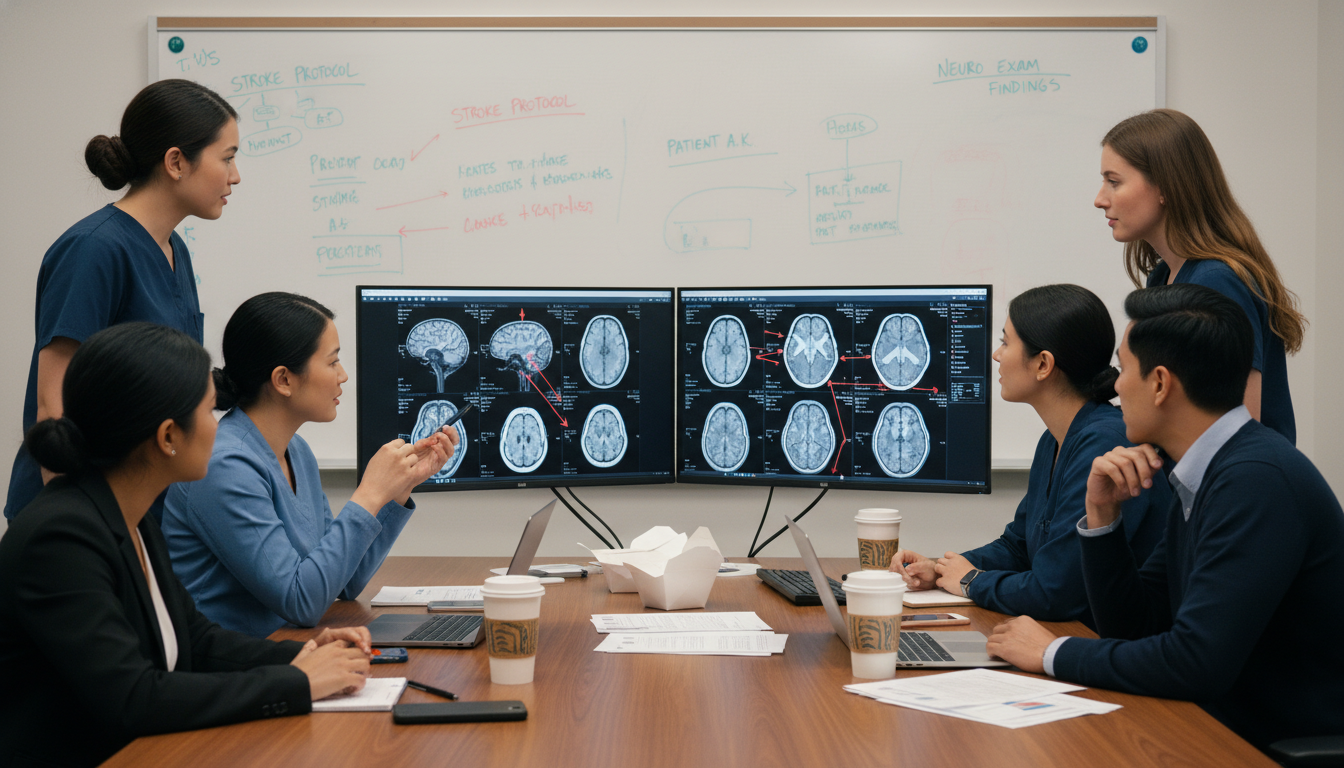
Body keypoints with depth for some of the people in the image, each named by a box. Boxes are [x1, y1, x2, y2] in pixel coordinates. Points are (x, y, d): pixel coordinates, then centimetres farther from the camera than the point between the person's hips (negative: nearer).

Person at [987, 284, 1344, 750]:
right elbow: (1133, 625, 14)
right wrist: (1102, 514, 0)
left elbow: (1197, 662, -27)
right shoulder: (1202, 478, 9)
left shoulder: (1257, 481, -21)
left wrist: (1054, 654, -14)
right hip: (1223, 729, 8)